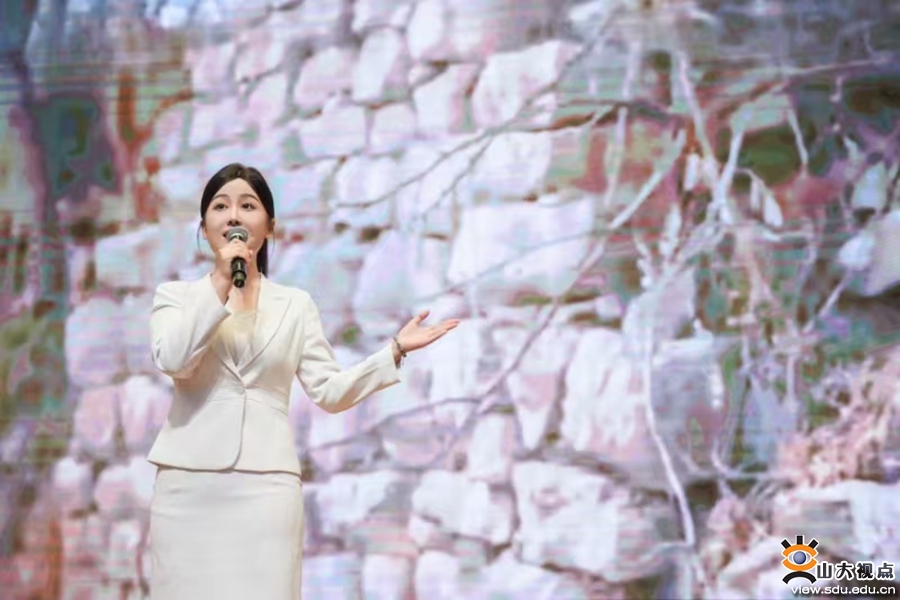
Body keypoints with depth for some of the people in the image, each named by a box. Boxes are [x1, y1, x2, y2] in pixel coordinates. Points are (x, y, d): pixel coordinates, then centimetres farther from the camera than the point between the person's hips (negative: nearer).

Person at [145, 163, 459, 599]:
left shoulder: (295, 305, 13)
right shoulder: (175, 295, 10)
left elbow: (330, 391, 8)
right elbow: (171, 361, -10)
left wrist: (395, 349, -1)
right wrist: (219, 283, -11)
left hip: (265, 484, 1)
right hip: (188, 482, 0)